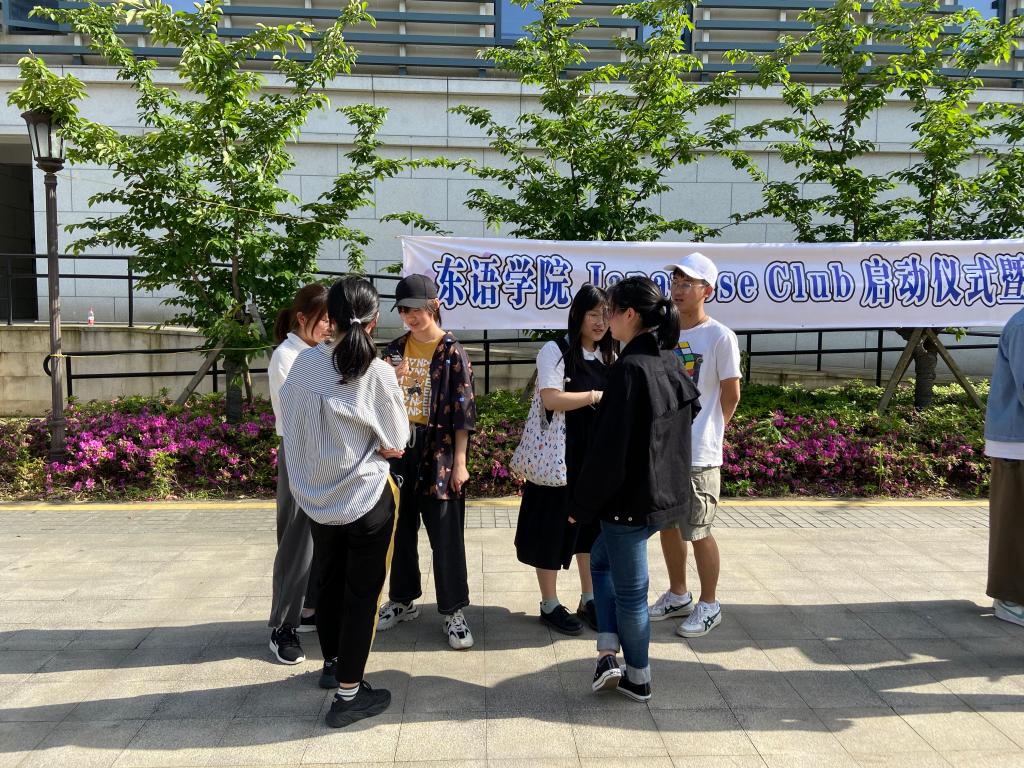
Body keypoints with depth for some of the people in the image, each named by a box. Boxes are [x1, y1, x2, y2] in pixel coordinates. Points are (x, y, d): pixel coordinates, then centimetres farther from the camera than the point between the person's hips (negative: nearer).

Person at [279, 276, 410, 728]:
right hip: (367, 499, -5)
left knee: (328, 583, 23)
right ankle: (348, 695, 17)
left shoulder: (303, 364, -7)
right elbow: (394, 447, -13)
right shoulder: (378, 373, -18)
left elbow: (292, 429, 4)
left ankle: (332, 664, 43)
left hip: (317, 497, 5)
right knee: (362, 593, 9)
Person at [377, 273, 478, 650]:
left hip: (439, 452, -4)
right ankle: (403, 600, 31)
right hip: (400, 448, 5)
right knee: (400, 529, 14)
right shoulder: (395, 349, 8)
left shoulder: (452, 352, -6)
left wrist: (460, 462, -11)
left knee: (446, 535, 1)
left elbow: (463, 411, -8)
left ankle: (453, 611, 13)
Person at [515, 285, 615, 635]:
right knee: (555, 525, 4)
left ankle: (589, 599, 26)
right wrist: (596, 396, -17)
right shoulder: (556, 351, -9)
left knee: (591, 524, 12)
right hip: (560, 455, -6)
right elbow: (551, 398, -21)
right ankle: (549, 605, 18)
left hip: (597, 454, 6)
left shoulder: (608, 357, 10)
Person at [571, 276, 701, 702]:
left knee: (629, 590, 9)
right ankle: (610, 654, 23)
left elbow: (609, 448, -23)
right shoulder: (670, 362, 4)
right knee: (601, 559, 25)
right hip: (666, 491, 9)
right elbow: (691, 407, 15)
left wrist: (582, 504, -11)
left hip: (631, 498, -9)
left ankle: (638, 678, 26)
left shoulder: (630, 368, -22)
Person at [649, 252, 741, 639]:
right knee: (667, 524, 16)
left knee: (698, 532, 4)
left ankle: (709, 605, 22)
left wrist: (707, 431, 5)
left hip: (698, 454, -6)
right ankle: (678, 596, 34)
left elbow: (730, 394, -5)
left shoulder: (719, 337, -10)